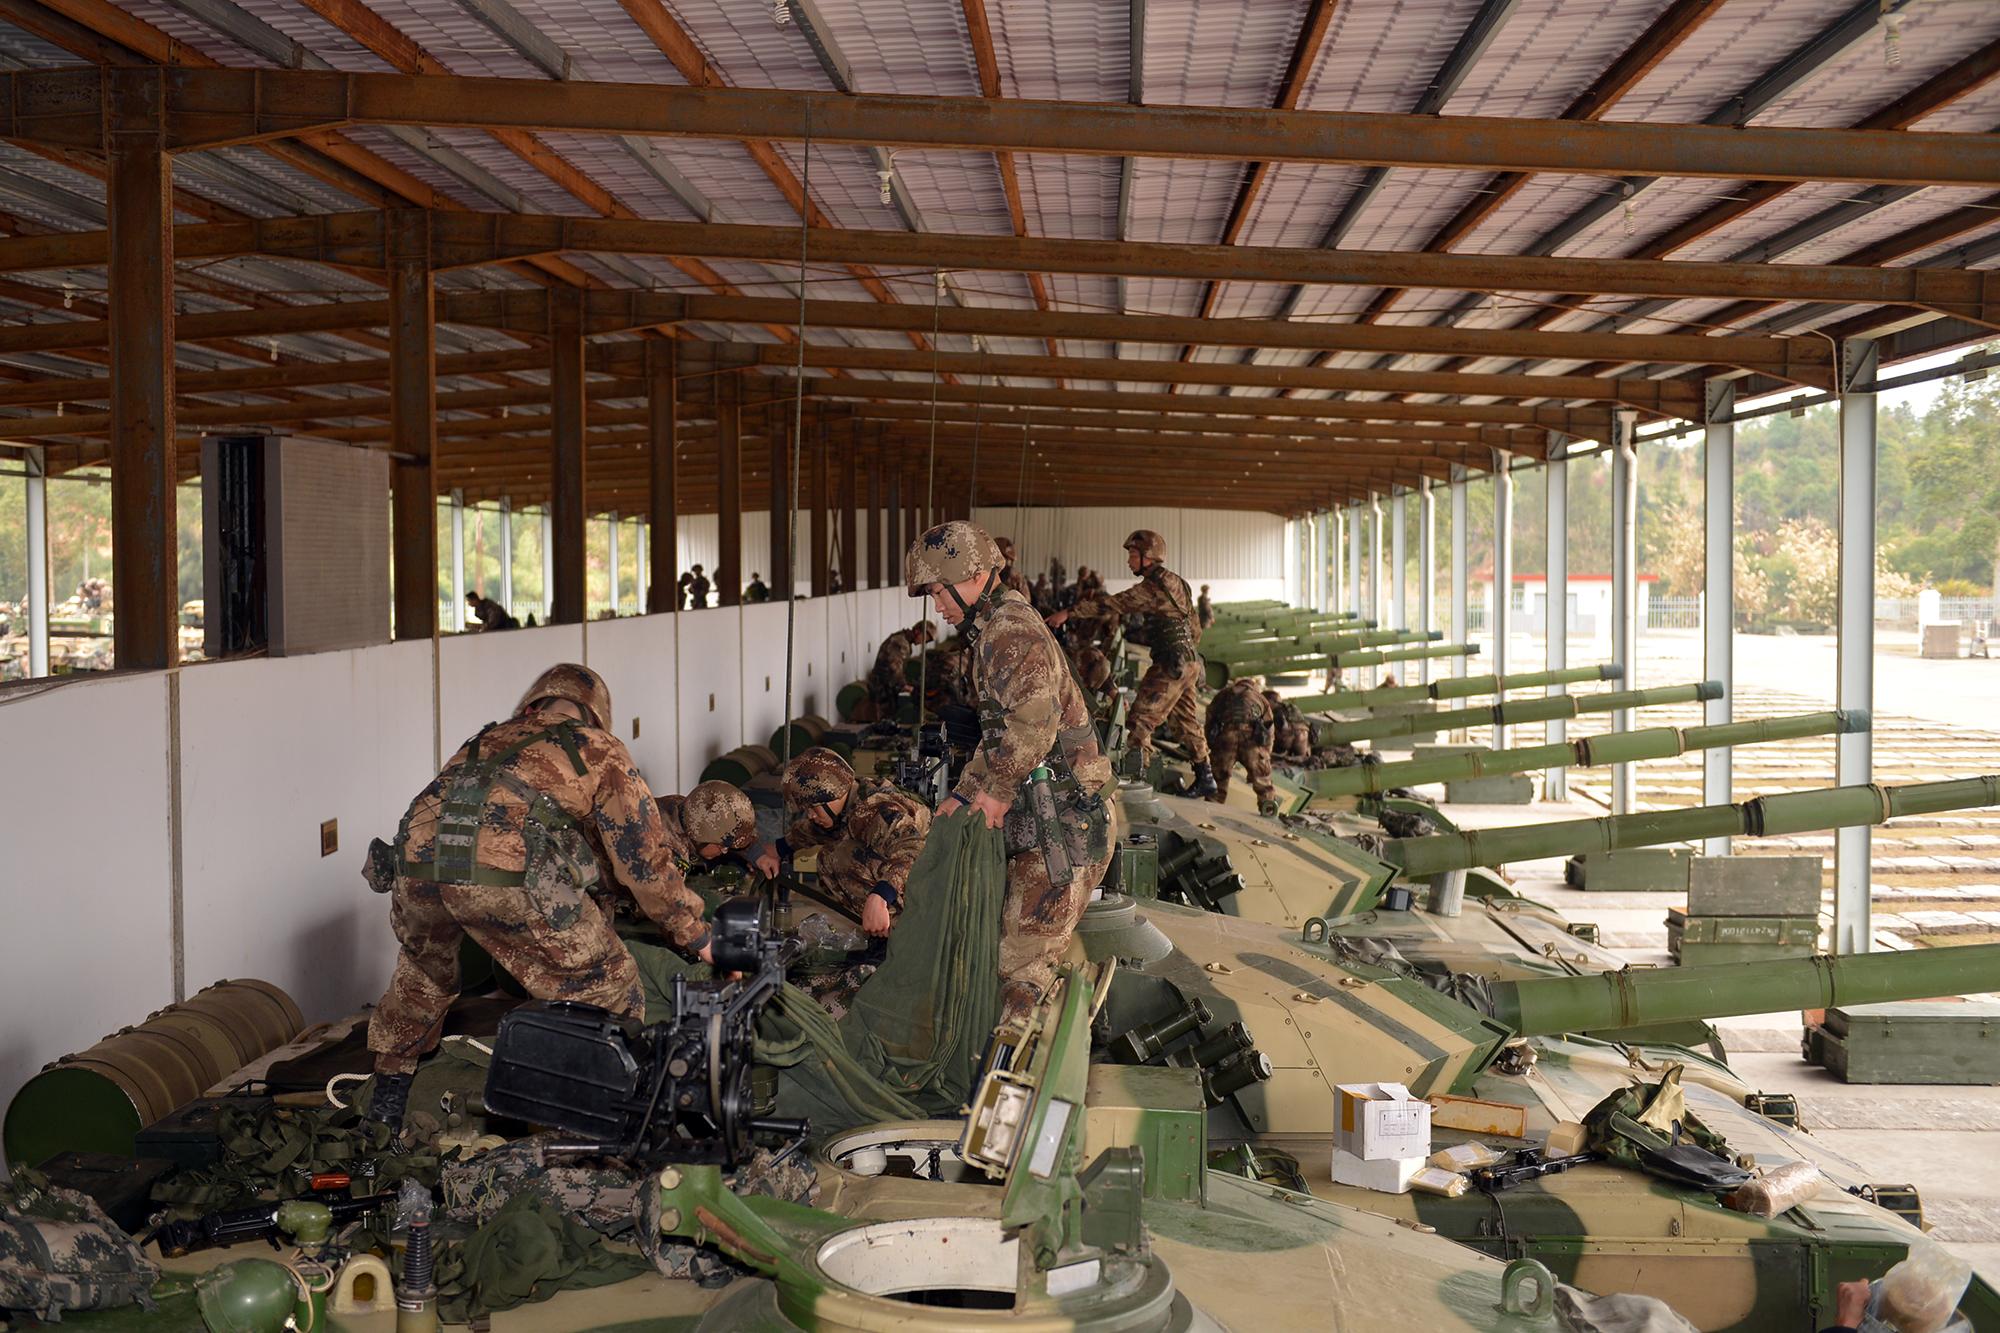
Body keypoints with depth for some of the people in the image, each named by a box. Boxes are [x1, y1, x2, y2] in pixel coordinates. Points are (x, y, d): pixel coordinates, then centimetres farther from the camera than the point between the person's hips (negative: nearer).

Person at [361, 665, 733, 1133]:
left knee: (424, 971, 35)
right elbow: (644, 855, 20)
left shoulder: (488, 739, 35)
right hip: (509, 873, -5)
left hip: (417, 861, 5)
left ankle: (387, 1096, 47)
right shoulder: (599, 749, 22)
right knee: (605, 987, 13)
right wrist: (694, 936, 31)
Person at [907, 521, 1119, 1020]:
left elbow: (1033, 721, -29)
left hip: (1064, 824, -11)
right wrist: (964, 794, 22)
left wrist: (997, 790, -18)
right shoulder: (996, 631, 19)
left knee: (1020, 969, -10)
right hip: (1041, 817, 11)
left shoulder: (1011, 629, -16)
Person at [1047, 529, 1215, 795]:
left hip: (1170, 665, -10)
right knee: (1188, 723, 17)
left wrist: (1069, 613, -21)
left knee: (1139, 720, -7)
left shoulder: (1153, 586, -16)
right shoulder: (1174, 581, 15)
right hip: (1189, 661, 10)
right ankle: (1205, 778, 23)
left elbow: (1114, 604, -21)